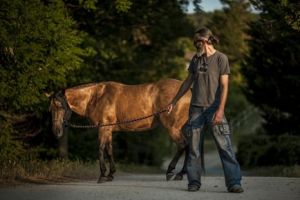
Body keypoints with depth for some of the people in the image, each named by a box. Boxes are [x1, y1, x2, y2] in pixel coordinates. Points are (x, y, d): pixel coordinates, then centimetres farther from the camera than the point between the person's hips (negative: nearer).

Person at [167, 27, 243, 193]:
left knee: (224, 146, -9)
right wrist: (174, 102, 22)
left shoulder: (220, 58, -3)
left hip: (214, 109, -5)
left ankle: (233, 183, -10)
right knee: (194, 147, 3)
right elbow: (188, 82, 22)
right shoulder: (196, 59, 13)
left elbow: (224, 86, -8)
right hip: (196, 108, 5)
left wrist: (220, 109, -18)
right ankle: (194, 182, 10)